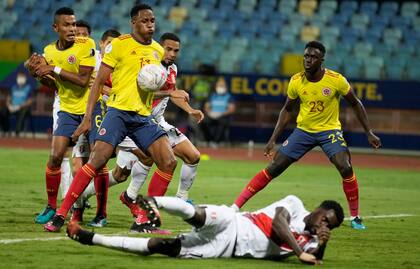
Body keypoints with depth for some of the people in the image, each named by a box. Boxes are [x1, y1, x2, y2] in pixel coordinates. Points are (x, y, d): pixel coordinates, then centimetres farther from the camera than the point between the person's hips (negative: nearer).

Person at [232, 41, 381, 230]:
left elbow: (355, 104, -3)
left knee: (346, 168, -25)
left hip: (329, 130, -2)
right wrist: (273, 139, 2)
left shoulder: (336, 80, -18)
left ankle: (354, 216, -8)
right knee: (272, 169, -4)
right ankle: (236, 206, 1)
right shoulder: (296, 82, -10)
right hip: (303, 130, 2)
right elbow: (287, 110, 6)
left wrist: (369, 133, -5)